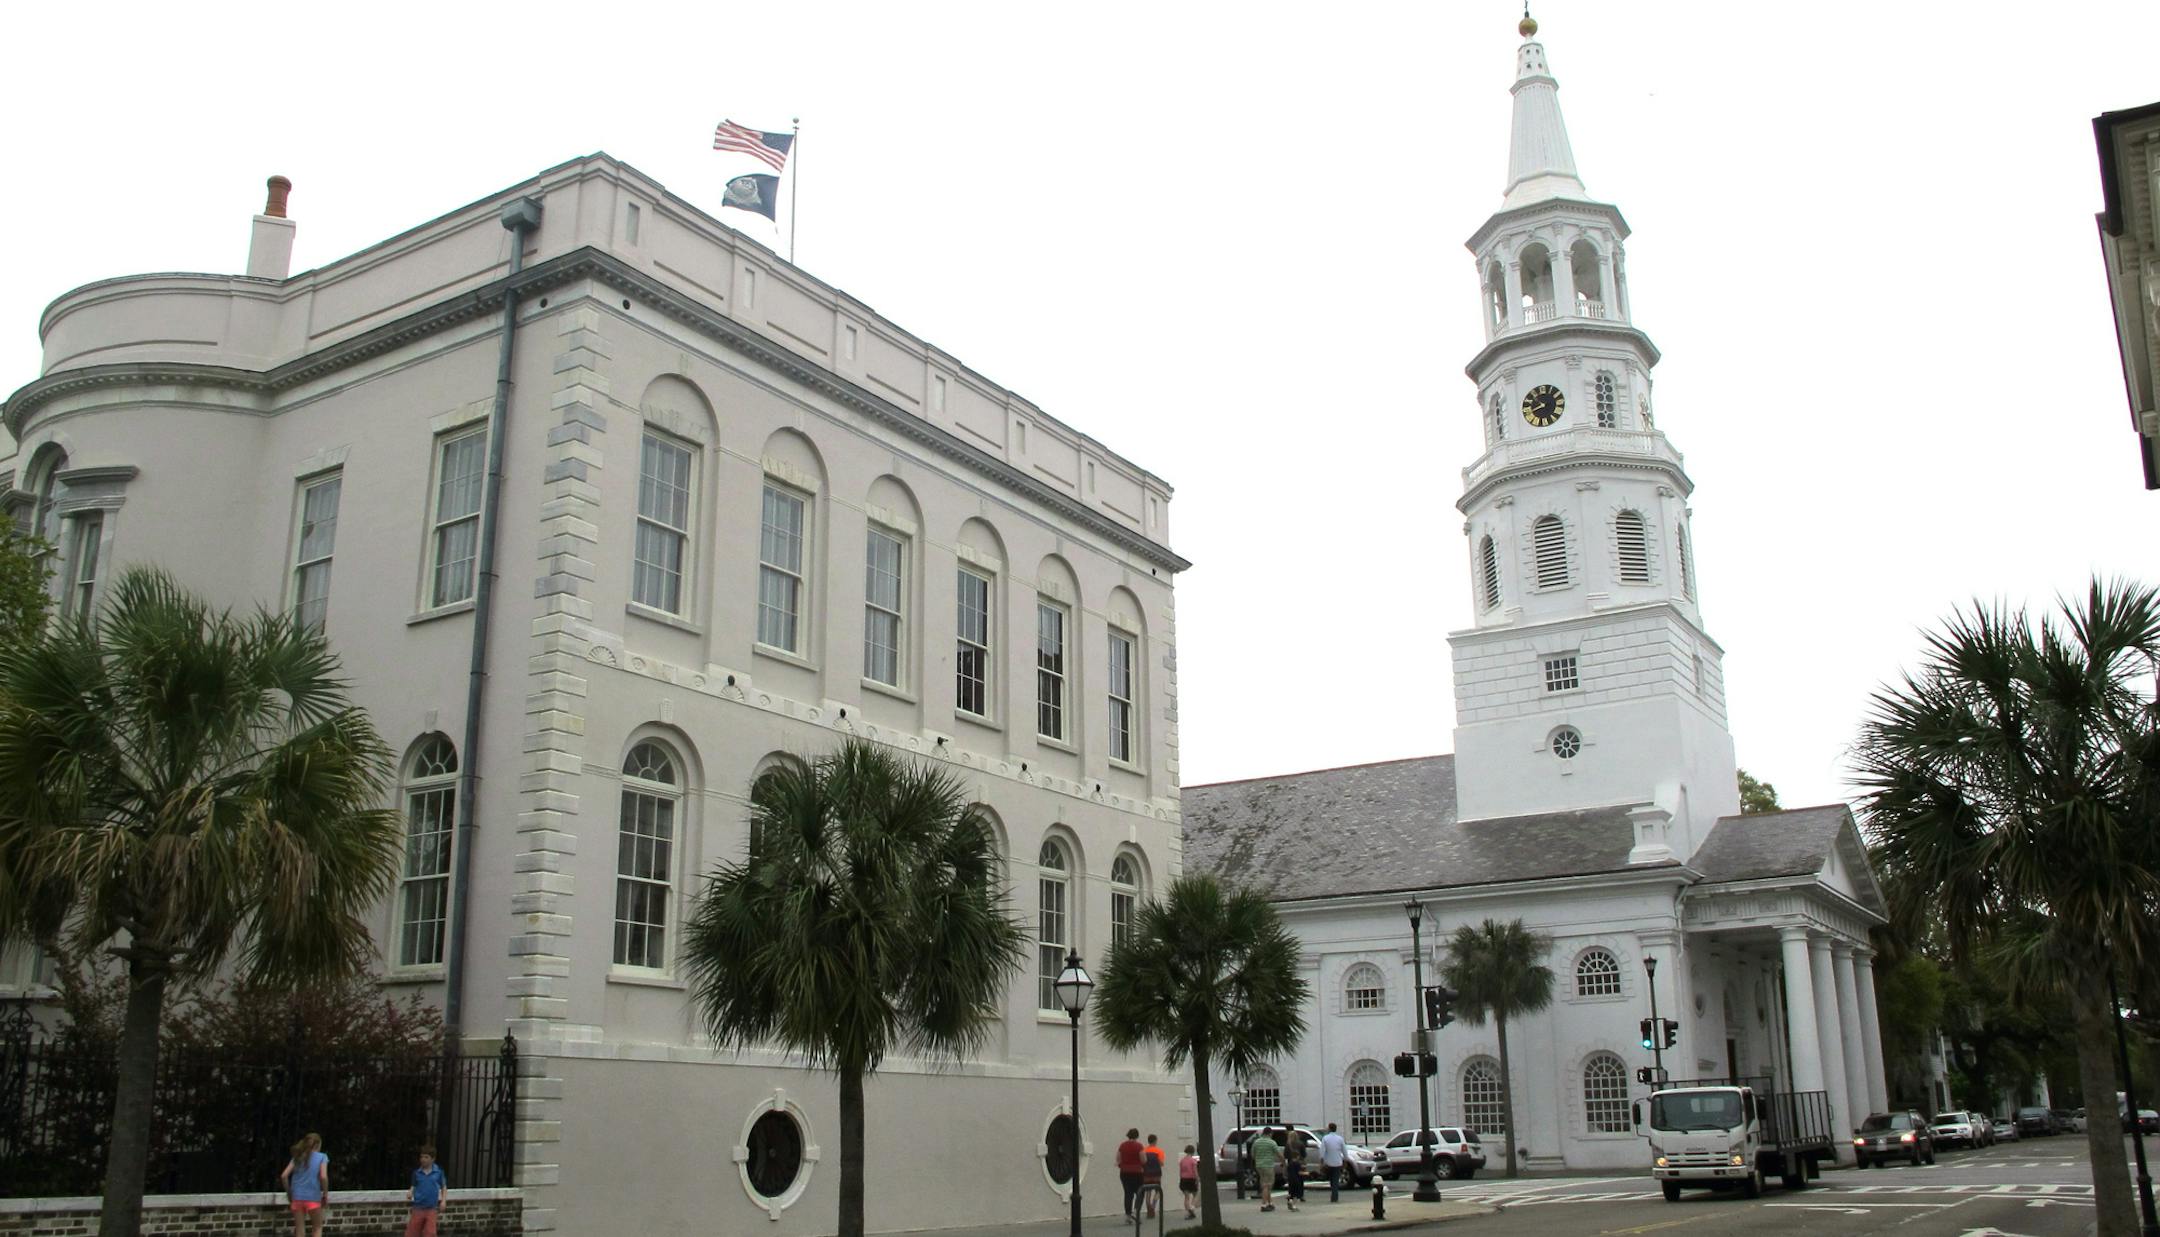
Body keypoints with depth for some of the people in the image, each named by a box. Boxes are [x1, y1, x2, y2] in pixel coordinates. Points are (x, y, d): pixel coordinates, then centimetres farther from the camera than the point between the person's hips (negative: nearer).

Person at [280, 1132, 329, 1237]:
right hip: (313, 1197, -3)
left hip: (297, 1197, 3)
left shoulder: (298, 1157, 11)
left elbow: (284, 1176, 2)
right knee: (318, 1228, 13)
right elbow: (323, 1177, -13)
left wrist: (289, 1192, 13)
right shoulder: (322, 1157, 1)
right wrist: (325, 1194, -2)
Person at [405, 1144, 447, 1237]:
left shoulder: (438, 1171, -2)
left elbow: (443, 1187, 8)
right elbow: (413, 1186, 9)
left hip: (431, 1208, -1)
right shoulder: (417, 1172, -1)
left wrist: (443, 1201, -1)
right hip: (418, 1208, 1)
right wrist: (409, 1194, -12)